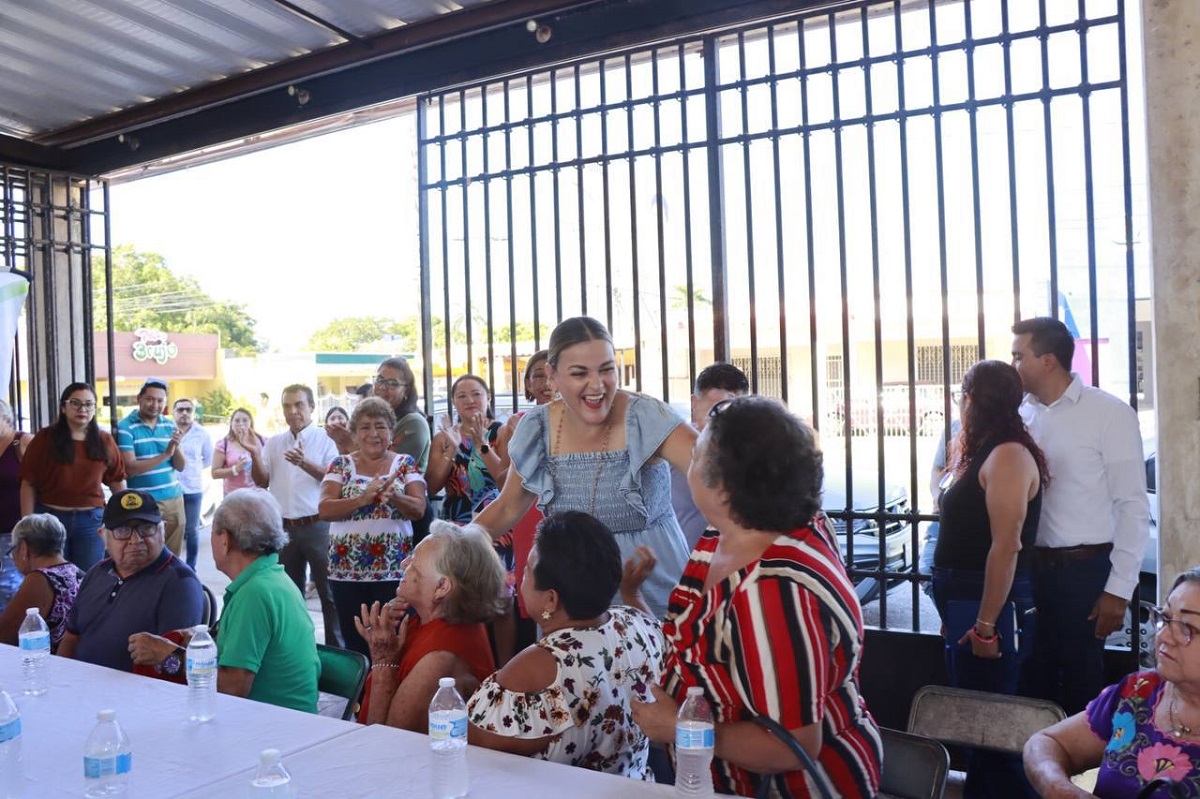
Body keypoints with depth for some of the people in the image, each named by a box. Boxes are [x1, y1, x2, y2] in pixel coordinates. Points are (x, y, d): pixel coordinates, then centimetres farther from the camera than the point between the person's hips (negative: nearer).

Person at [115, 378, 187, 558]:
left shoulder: (170, 425, 8)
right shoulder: (125, 427, -8)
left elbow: (181, 467, 7)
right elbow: (129, 469, -16)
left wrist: (176, 447, -13)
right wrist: (165, 454, -21)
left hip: (174, 498, 5)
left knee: (173, 555, 10)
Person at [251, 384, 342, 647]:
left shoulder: (325, 440, -2)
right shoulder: (273, 443, 12)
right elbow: (262, 481, 9)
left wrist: (304, 463, -24)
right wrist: (255, 455, -7)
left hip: (317, 525, -5)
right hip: (284, 527, 5)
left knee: (328, 591, -2)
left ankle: (336, 647, 6)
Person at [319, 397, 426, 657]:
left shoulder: (406, 464, 6)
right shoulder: (341, 465, 7)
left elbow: (419, 509, -3)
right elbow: (324, 509, -4)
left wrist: (393, 496, -23)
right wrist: (362, 499, -20)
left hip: (394, 568, -1)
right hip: (347, 569, 1)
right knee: (355, 644, 4)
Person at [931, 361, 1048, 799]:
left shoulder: (1007, 455, -17)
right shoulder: (980, 453, 13)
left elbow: (1006, 547, -23)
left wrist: (985, 625, -23)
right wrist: (954, 612, 16)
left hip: (990, 607, -10)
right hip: (964, 603, 10)